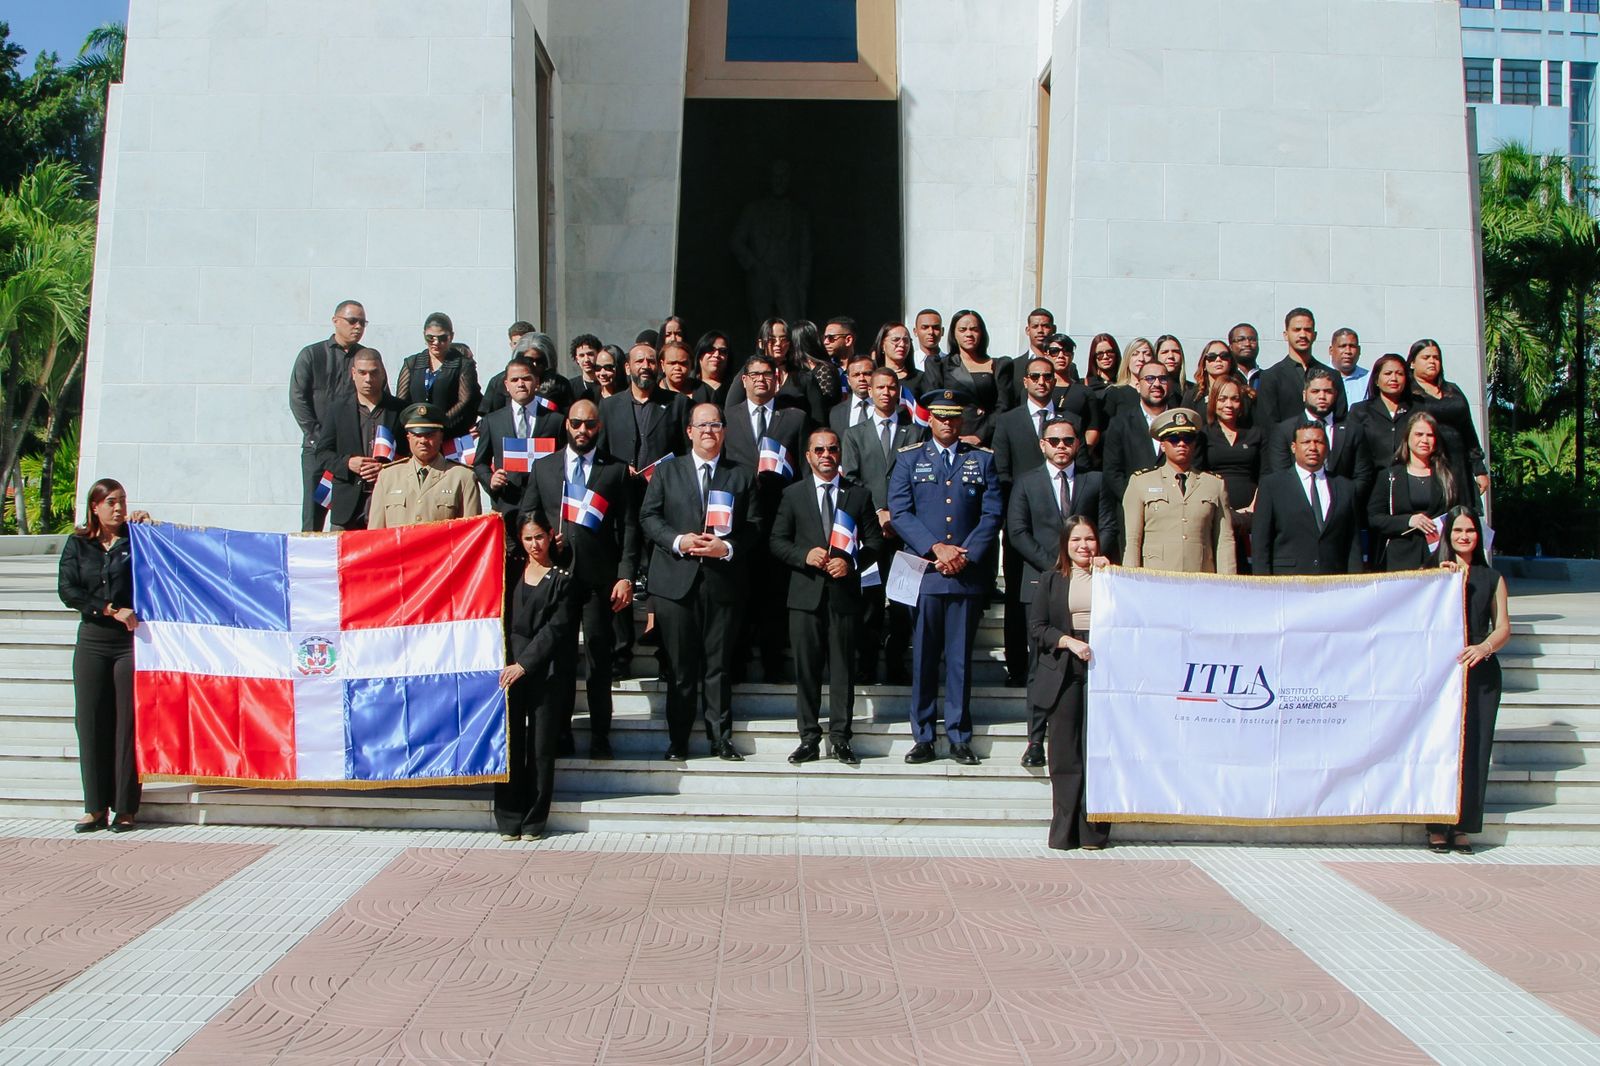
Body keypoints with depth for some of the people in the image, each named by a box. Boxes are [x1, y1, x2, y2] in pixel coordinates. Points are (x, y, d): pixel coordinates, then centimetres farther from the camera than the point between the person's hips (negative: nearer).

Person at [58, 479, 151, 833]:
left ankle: (125, 808, 2)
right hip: (92, 641, 2)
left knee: (127, 723, -3)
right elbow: (67, 590, 0)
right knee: (90, 722, 1)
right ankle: (96, 807, 7)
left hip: (130, 641, -2)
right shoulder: (78, 544, 11)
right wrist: (112, 610, -11)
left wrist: (146, 526, -8)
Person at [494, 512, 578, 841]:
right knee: (510, 742, -1)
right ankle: (509, 818, 5)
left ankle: (534, 820, 7)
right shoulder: (511, 573, 13)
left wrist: (524, 664, -10)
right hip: (509, 665, 2)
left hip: (543, 669, -2)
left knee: (541, 745, 0)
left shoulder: (562, 579, 5)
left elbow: (556, 628, -3)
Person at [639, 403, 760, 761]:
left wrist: (727, 547, -12)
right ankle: (677, 740, 11)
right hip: (676, 580, 0)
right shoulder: (667, 471, 11)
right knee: (680, 665, 3)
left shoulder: (743, 475, 10)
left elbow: (753, 526, 6)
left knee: (719, 664, 3)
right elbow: (648, 517, 5)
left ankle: (721, 737, 12)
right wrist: (678, 540, -11)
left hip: (723, 580, 0)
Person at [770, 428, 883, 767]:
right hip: (806, 595, 0)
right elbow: (777, 541, 6)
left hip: (844, 594, 0)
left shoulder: (859, 495, 9)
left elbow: (874, 542, 8)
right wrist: (805, 555, -12)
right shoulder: (793, 494, 9)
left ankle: (840, 739, 9)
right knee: (806, 668, 3)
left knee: (843, 669, 2)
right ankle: (809, 739, 10)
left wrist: (852, 563, -10)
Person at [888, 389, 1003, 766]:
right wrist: (936, 548, -11)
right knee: (923, 658, 1)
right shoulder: (908, 459, 9)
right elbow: (899, 512, 0)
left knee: (961, 658, 4)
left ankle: (959, 737, 10)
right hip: (923, 573, -1)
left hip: (968, 576, 1)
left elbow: (992, 515, 5)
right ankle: (923, 738, 8)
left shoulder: (982, 460, 12)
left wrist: (966, 554, -9)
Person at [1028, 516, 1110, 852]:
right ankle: (1064, 832, 3)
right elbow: (1037, 627, 6)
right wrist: (1069, 642, -9)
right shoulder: (1052, 580, 13)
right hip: (1064, 671, 0)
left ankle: (1094, 830, 1)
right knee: (1065, 752, -1)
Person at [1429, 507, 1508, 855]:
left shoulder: (1492, 578, 15)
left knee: (1474, 746, -3)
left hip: (1481, 671, 2)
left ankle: (1464, 826, 1)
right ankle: (1438, 825, -2)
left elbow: (1503, 628, 7)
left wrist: (1484, 648, -13)